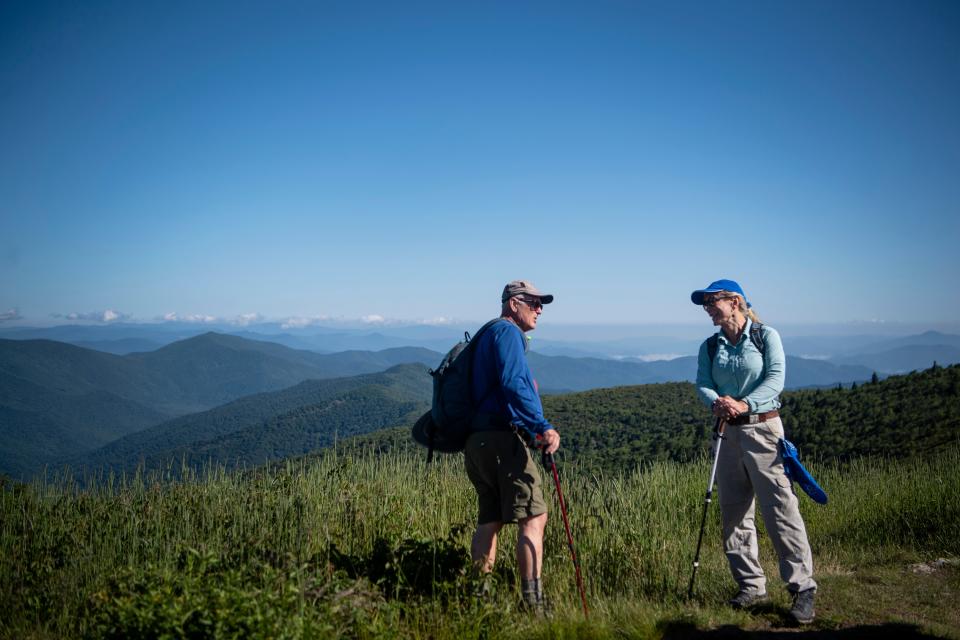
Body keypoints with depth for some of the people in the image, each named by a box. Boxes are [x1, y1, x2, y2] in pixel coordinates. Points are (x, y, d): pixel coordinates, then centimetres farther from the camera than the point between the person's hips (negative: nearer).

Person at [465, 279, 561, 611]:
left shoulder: (489, 335, 25)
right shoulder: (507, 332, -5)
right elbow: (512, 384, -20)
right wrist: (542, 426, -24)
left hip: (478, 440, 10)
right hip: (502, 438, -10)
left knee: (489, 520, 13)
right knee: (533, 517, -9)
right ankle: (533, 601, -13)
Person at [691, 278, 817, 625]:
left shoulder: (766, 336, -2)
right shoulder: (710, 347, 10)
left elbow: (775, 379, -12)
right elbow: (702, 384, -1)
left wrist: (745, 404, -27)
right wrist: (717, 402, -23)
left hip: (763, 428, -5)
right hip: (727, 432, 5)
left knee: (780, 508, -10)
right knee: (734, 513, 8)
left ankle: (803, 587, -4)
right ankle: (751, 585, 18)